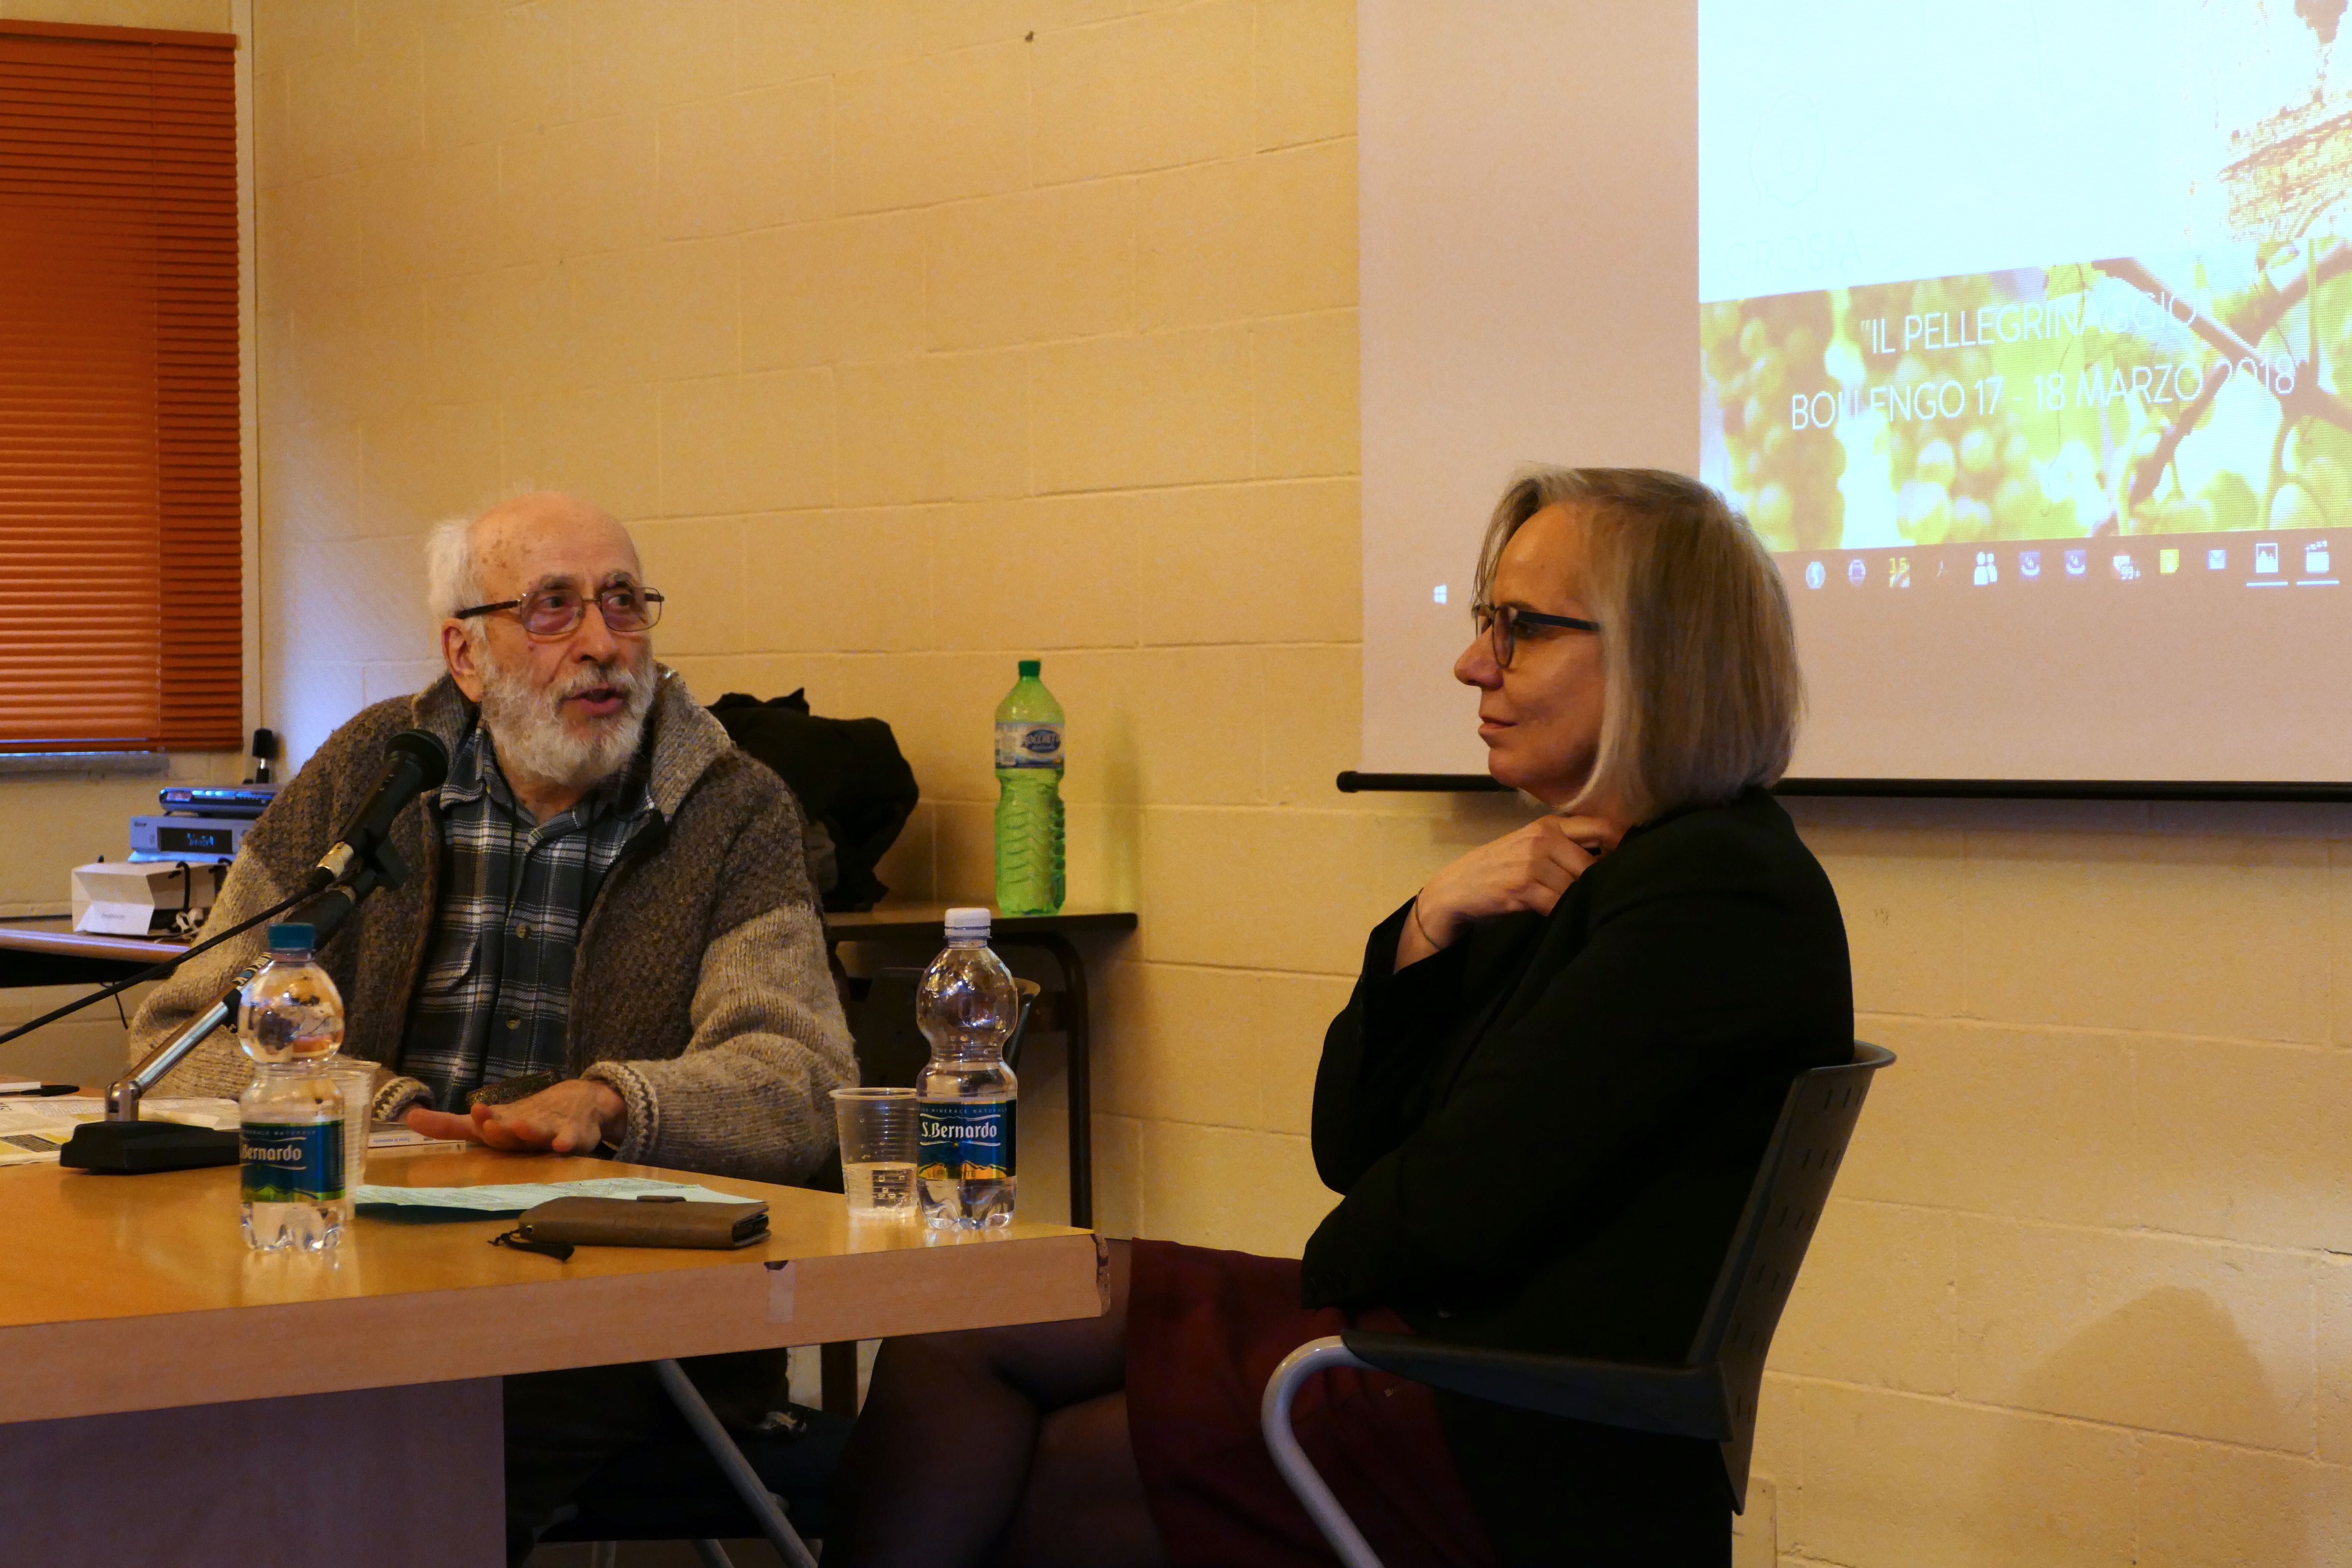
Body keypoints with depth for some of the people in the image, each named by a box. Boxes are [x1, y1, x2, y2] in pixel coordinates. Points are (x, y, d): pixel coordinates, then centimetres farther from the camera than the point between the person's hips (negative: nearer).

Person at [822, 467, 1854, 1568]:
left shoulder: (1715, 894, -17)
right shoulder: (1564, 875, 14)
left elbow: (1453, 1211, -18)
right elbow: (1352, 1148, 10)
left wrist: (1333, 1272, 2)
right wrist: (1428, 925, -3)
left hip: (1528, 1461, -10)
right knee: (963, 1317, 4)